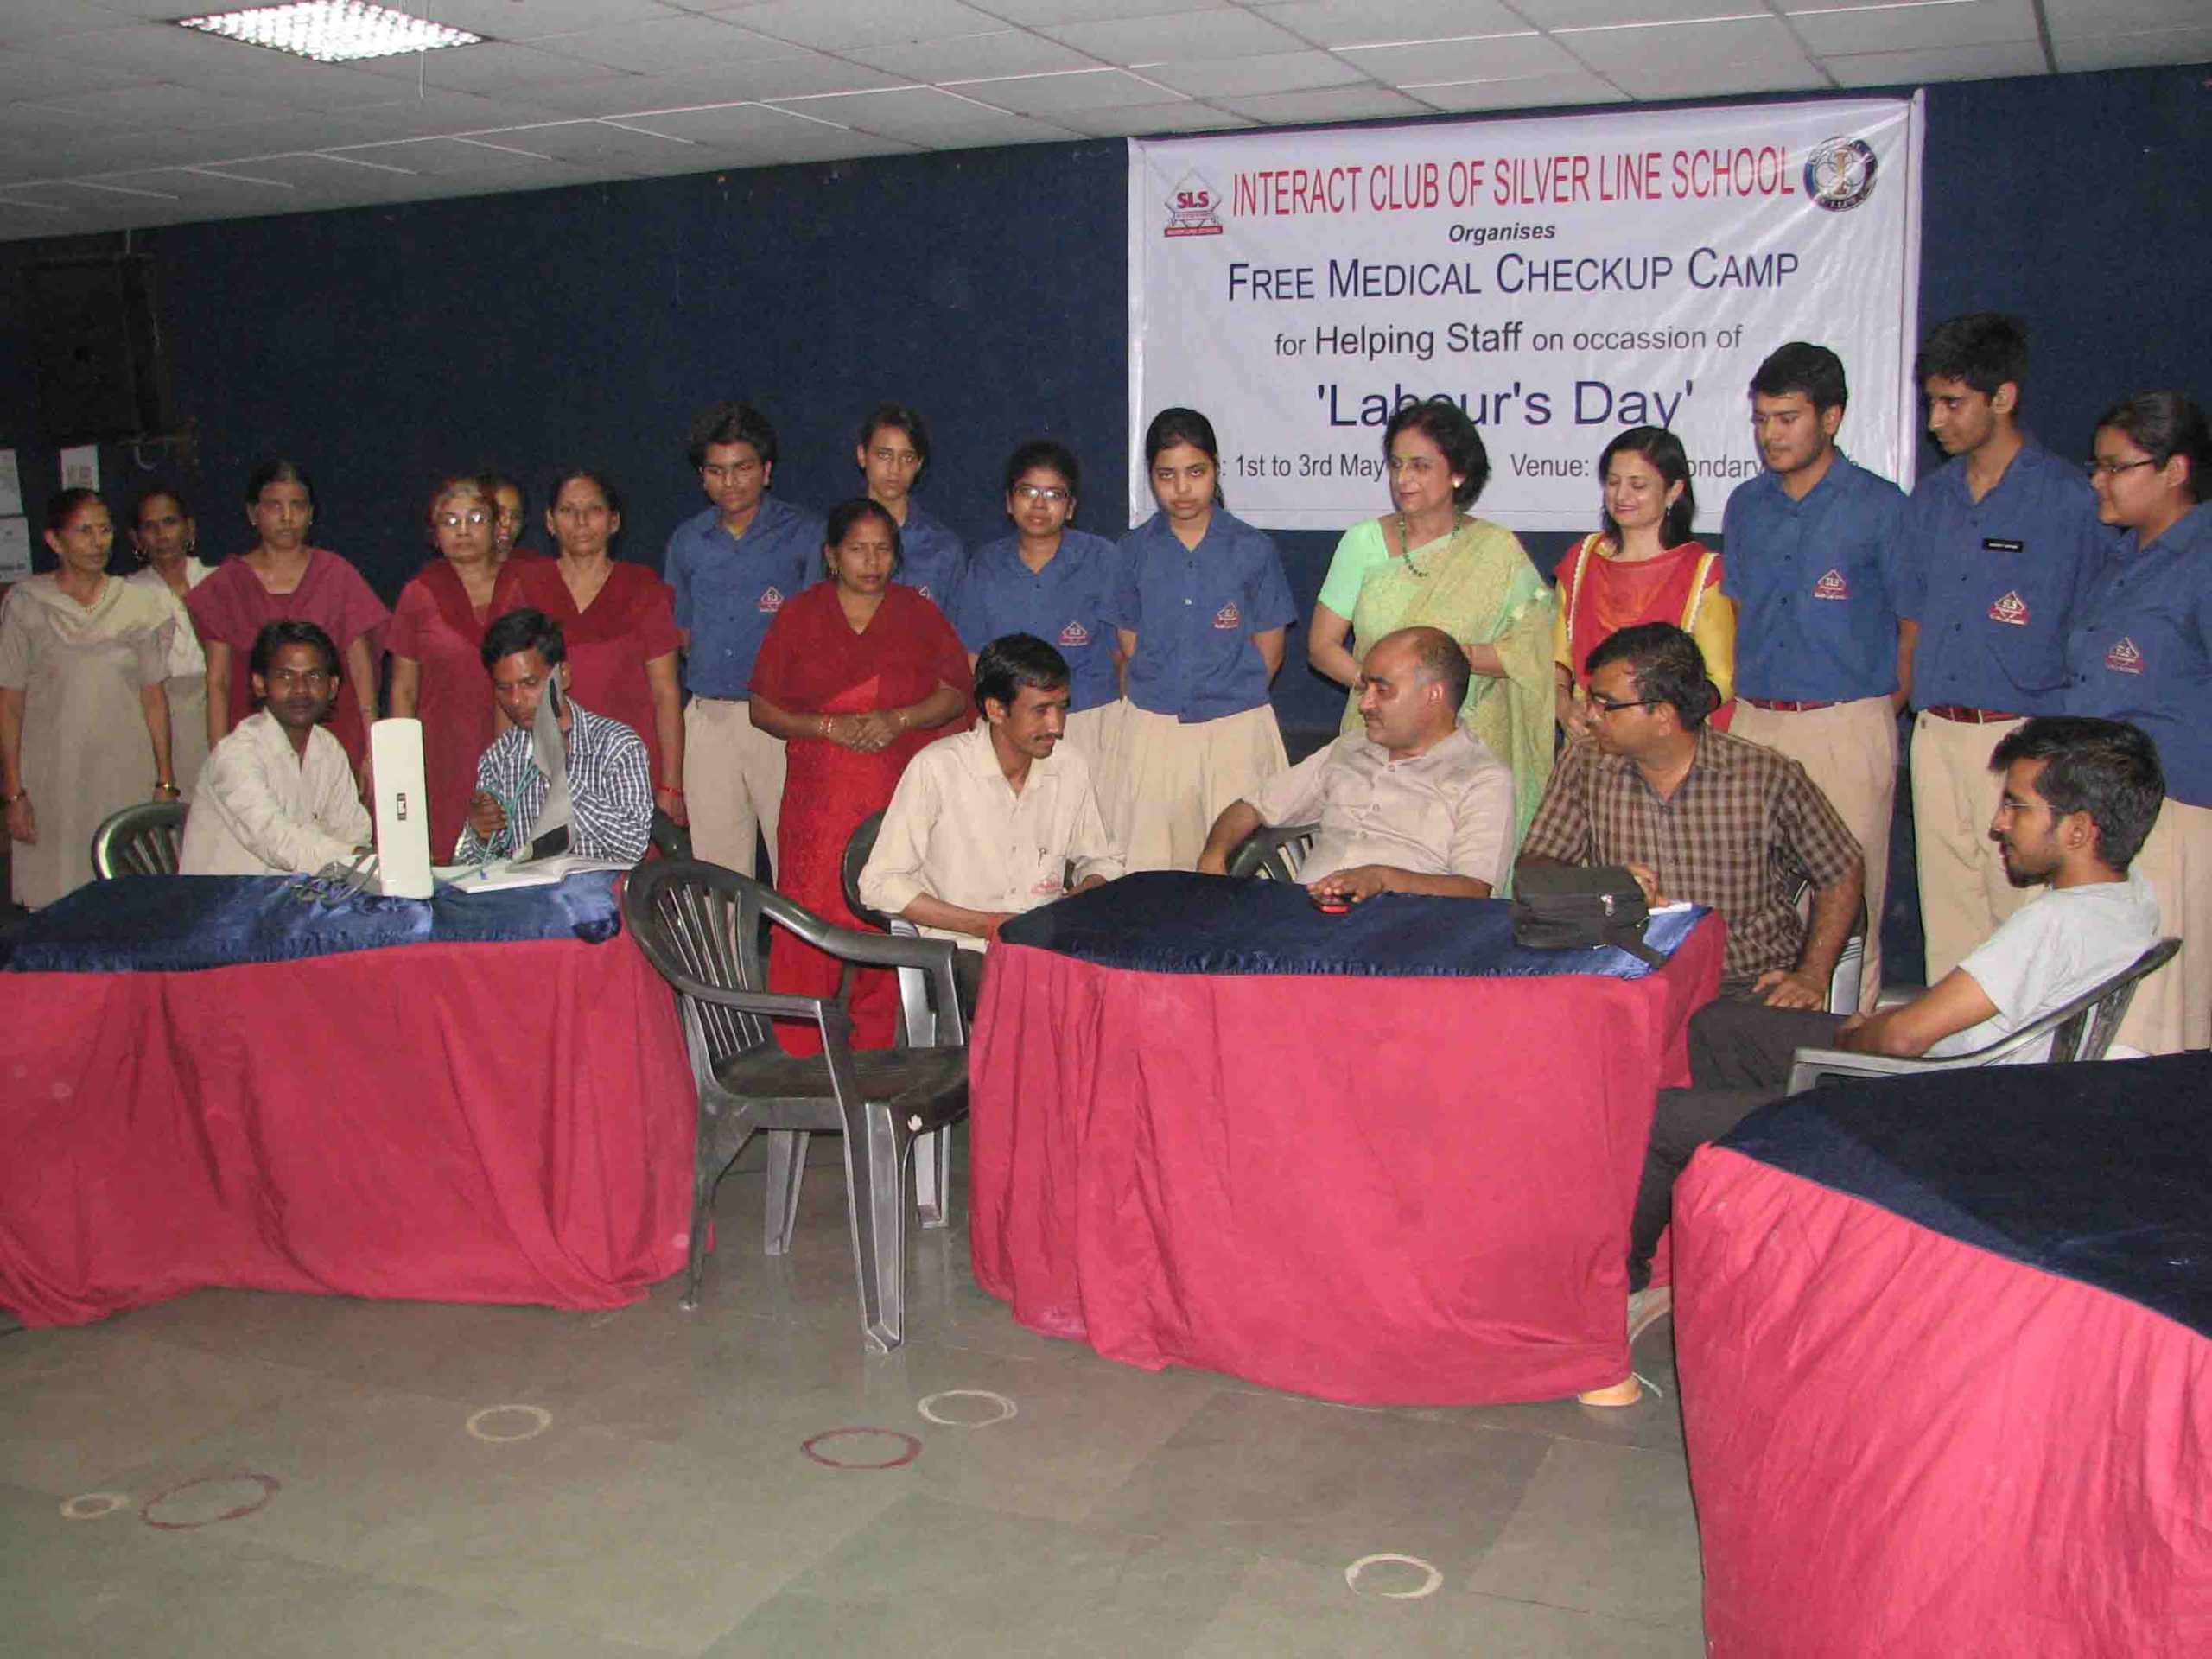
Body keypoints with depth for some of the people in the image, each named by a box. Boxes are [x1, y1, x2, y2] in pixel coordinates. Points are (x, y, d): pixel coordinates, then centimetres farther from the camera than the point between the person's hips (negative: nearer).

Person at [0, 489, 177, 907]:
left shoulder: (138, 604, 6)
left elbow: (153, 695, 8)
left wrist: (165, 780, 4)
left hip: (126, 776, 2)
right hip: (52, 775, -2)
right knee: (53, 903, 0)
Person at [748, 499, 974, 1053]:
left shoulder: (919, 615, 10)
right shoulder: (798, 616, 8)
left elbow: (956, 695, 8)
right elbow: (762, 709, 6)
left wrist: (898, 720, -9)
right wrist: (829, 726, -10)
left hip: (901, 795, 1)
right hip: (819, 795, 0)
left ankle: (875, 1050, 11)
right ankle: (796, 1057, 3)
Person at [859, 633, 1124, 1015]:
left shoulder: (1070, 766, 6)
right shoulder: (937, 768, -10)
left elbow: (1102, 860, 22)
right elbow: (879, 885, -10)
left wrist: (1080, 900, -2)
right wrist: (986, 924, -15)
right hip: (963, 949, -5)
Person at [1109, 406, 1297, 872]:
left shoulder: (1252, 550, -1)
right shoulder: (1136, 549, 4)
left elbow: (1269, 646, 4)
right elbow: (1129, 639, 10)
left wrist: (1227, 695, 4)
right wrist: (1163, 693, 5)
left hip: (1236, 728, -1)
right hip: (1152, 729, 2)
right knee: (1149, 866, 3)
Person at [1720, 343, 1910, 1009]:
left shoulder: (1880, 506, -3)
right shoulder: (1746, 504, 12)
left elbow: (1918, 625, 0)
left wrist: (1880, 714, -2)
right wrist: (1742, 704, 12)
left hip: (1845, 724, -5)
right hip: (1752, 723, 5)